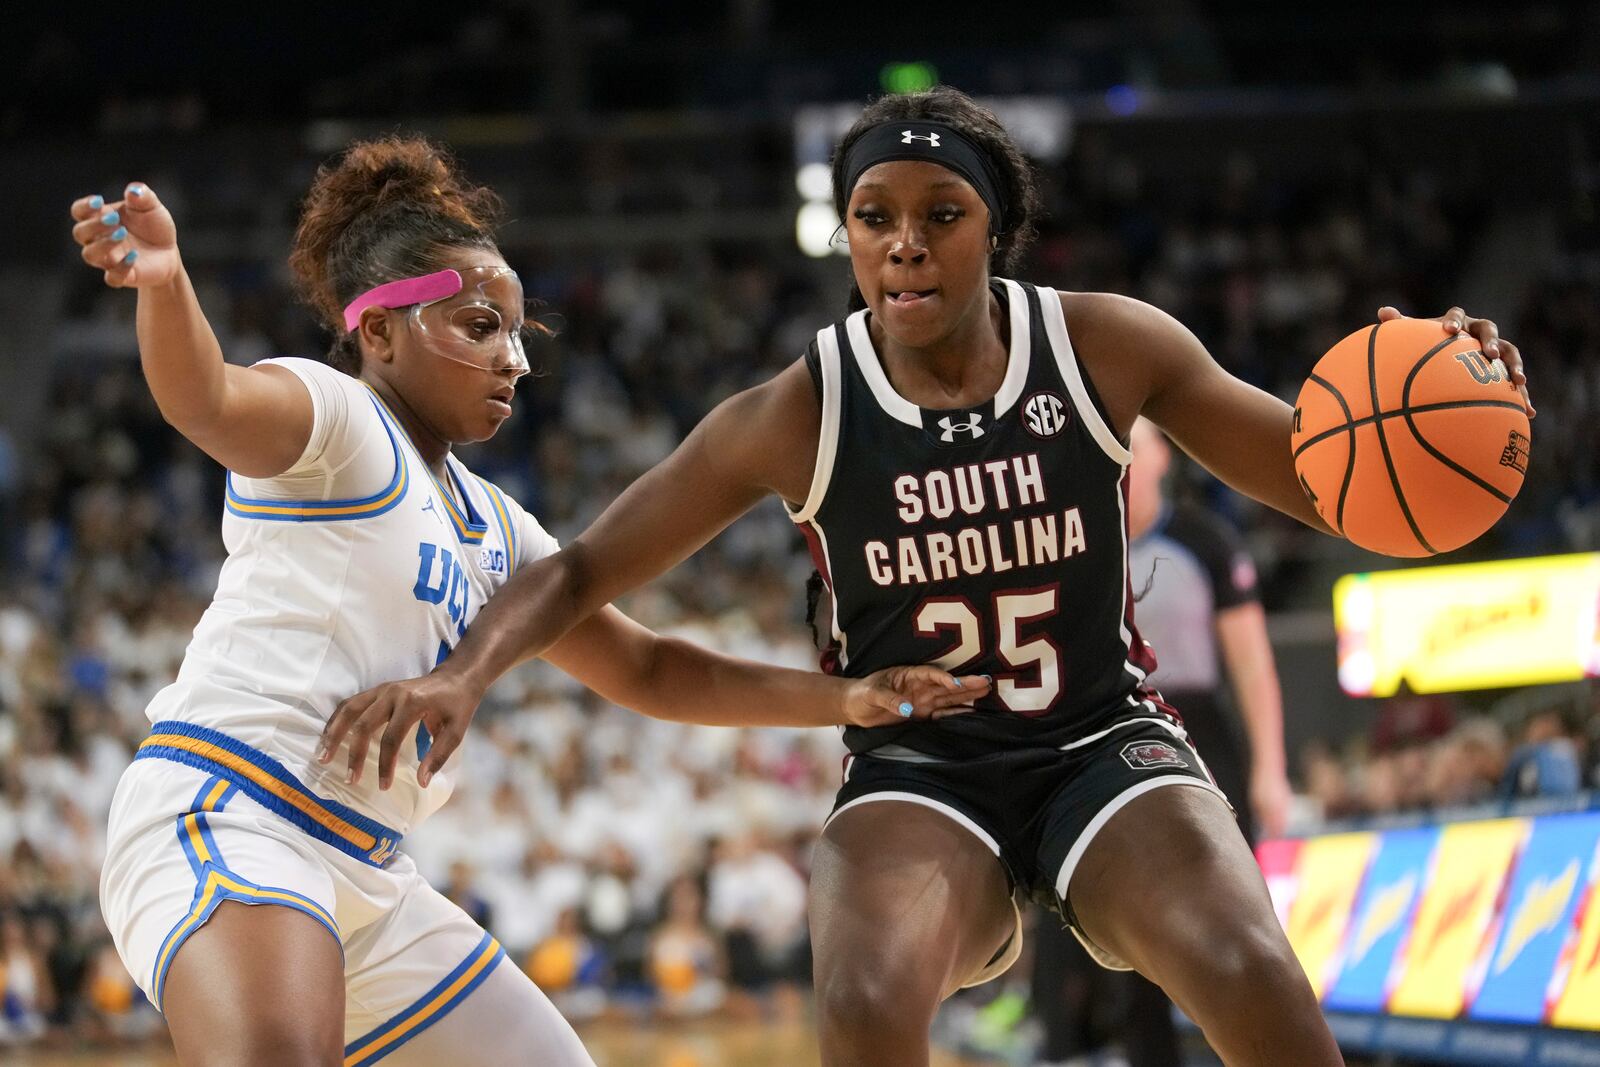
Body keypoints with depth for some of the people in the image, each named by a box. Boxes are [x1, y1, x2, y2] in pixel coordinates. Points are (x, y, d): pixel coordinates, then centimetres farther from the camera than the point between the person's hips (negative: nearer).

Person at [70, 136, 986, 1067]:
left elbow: (643, 670, 28)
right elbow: (209, 403, -24)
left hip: (364, 876, 10)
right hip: (227, 812, -10)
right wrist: (165, 283, -47)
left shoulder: (491, 526, 24)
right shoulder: (335, 416, -1)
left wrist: (846, 700, 18)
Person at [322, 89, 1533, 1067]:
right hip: (919, 771, 0)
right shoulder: (797, 416, -11)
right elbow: (585, 567, -4)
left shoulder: (1109, 348, -10)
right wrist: (466, 671, -23)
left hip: (1104, 742, 1)